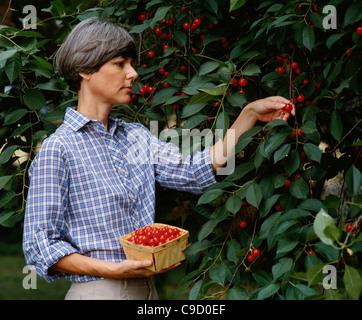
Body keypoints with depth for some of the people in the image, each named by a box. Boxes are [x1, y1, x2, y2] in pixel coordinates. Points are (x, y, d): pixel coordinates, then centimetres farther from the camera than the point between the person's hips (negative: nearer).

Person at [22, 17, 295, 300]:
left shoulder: (136, 136, 10)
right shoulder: (57, 149, -11)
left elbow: (196, 172, -2)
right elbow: (39, 246, -13)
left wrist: (250, 114, -2)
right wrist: (114, 269, -22)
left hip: (147, 287, 7)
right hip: (99, 290, -7)